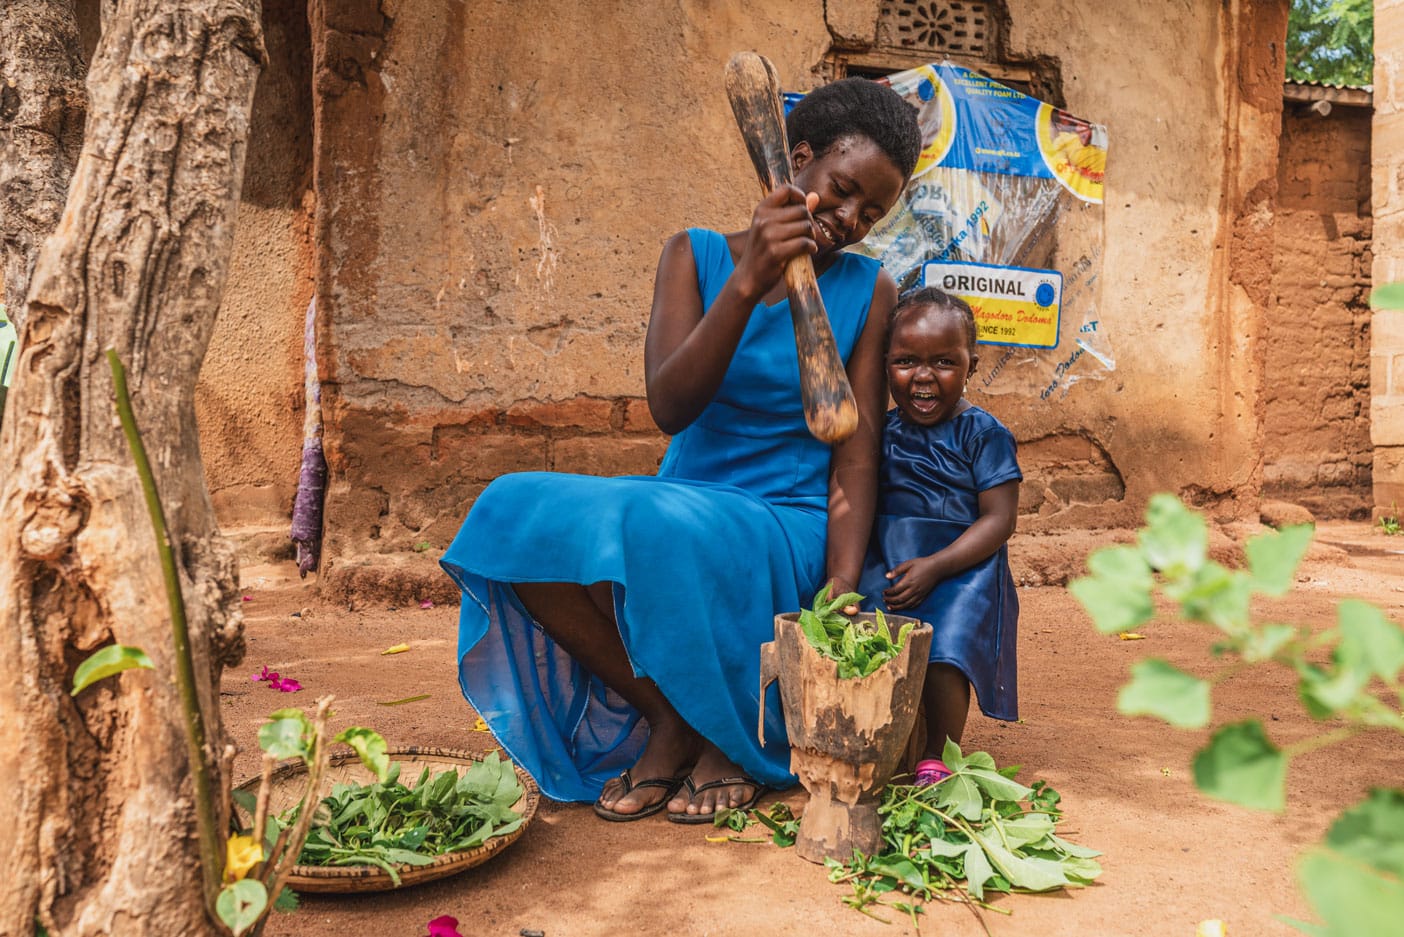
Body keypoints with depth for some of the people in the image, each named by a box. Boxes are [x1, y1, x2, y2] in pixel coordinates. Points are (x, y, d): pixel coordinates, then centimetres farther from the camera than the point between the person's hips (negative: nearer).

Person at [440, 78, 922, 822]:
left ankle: (727, 738, -7)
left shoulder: (868, 293, 2)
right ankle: (667, 719, -9)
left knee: (654, 527, -35)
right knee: (517, 512, -25)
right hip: (680, 505, 3)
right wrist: (747, 282, -26)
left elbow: (855, 461, -4)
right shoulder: (696, 256, 3)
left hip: (789, 536, -2)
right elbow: (668, 409, -13)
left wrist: (837, 607, -17)